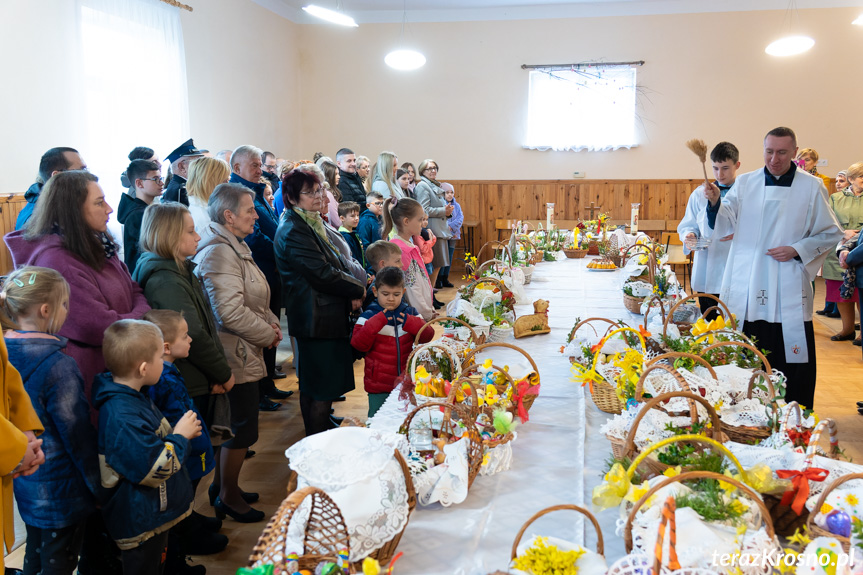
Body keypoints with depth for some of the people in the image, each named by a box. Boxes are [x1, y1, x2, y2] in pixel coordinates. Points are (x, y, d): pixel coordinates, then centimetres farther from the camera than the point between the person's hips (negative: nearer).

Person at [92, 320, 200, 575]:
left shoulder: (134, 396, 2)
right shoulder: (121, 417, -32)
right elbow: (153, 469, -29)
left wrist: (181, 434, 3)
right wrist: (179, 436, -17)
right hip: (140, 523, -10)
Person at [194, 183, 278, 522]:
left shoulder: (236, 247, 13)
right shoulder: (219, 253, -21)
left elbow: (255, 299, 23)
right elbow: (231, 313, -29)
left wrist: (271, 322, 6)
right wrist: (268, 335, -16)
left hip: (245, 356, 10)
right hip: (237, 358, -10)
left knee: (238, 427, 20)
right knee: (241, 430, 2)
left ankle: (228, 488, 34)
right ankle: (229, 498, 18)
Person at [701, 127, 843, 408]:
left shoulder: (811, 187, 4)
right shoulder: (745, 183, 8)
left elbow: (830, 234, 7)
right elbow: (725, 225, -1)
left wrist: (797, 250, -9)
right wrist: (715, 203, -21)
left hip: (789, 293, -1)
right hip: (746, 291, 2)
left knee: (794, 366, 1)